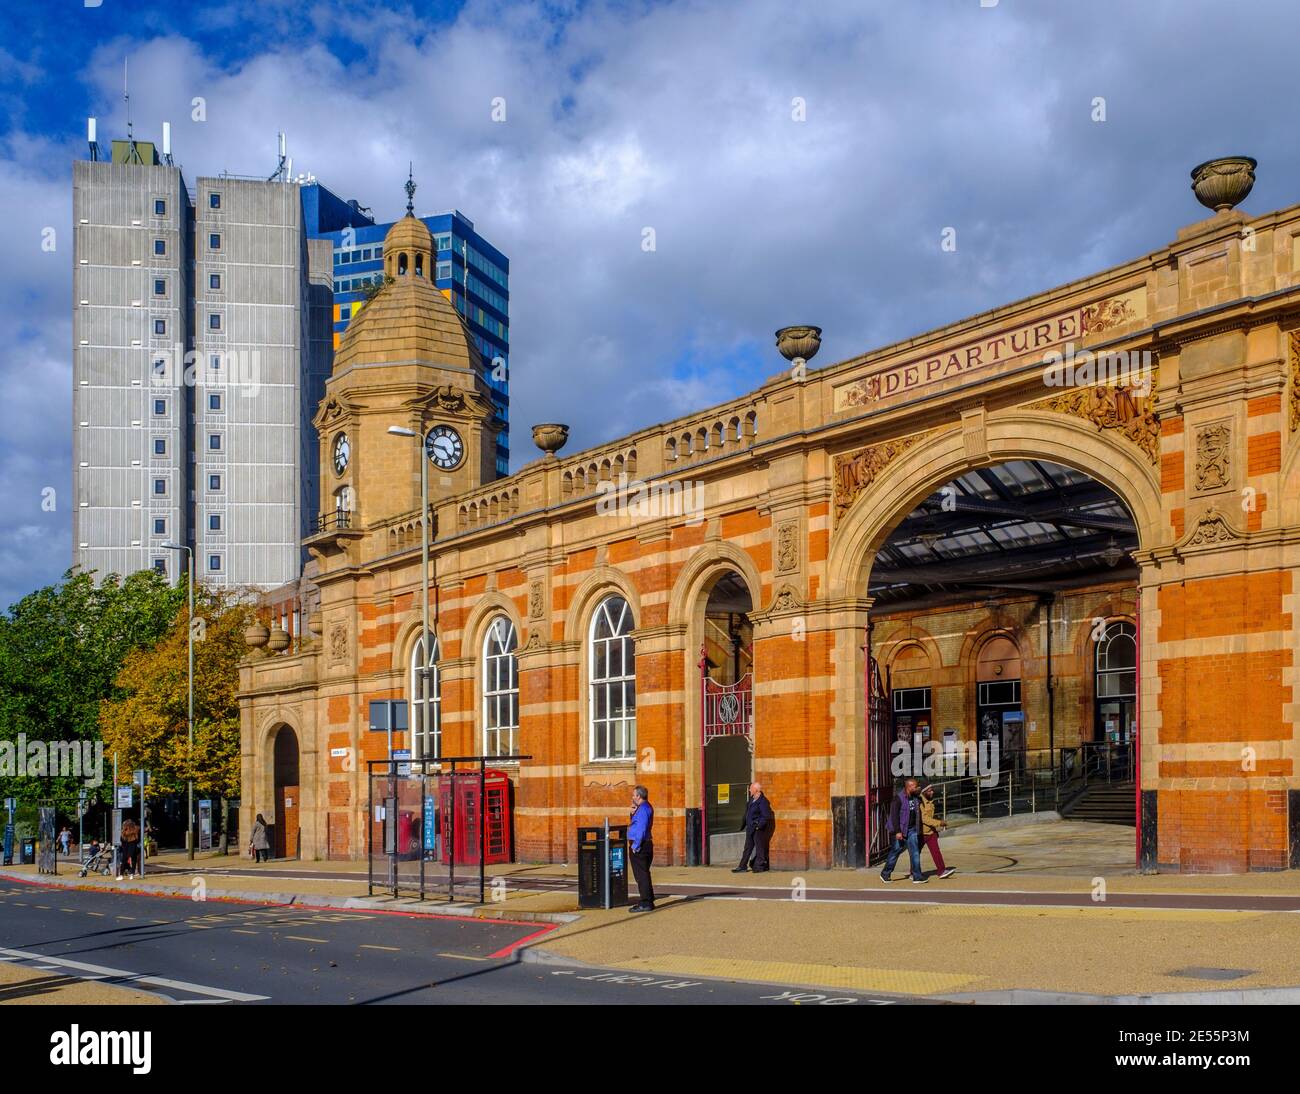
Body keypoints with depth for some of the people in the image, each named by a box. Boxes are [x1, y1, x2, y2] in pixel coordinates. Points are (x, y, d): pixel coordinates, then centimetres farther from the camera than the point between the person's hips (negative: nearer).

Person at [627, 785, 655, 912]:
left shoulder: (643, 809, -18)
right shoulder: (647, 807, 14)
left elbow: (641, 829, -23)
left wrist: (636, 846, -20)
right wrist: (633, 813, 4)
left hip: (639, 846, -11)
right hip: (646, 845, 11)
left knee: (641, 875, -5)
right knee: (644, 874, 17)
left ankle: (646, 904, -2)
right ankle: (648, 901, 25)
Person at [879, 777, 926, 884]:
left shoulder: (915, 798, 7)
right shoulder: (899, 798, -15)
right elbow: (894, 815, -19)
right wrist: (897, 831, -23)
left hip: (912, 829, 6)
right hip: (901, 830, -6)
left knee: (915, 852, 0)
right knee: (895, 851, 4)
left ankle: (917, 876, 1)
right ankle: (885, 874, 20)